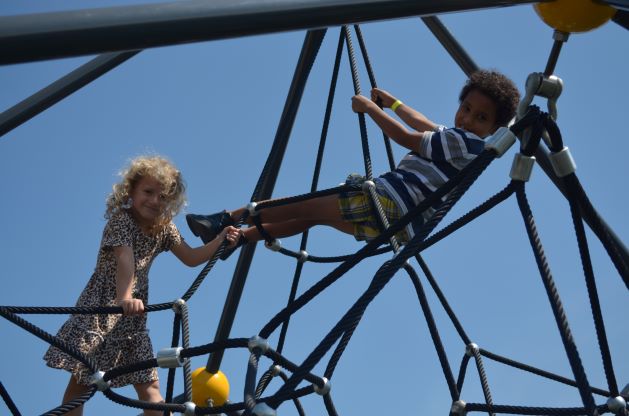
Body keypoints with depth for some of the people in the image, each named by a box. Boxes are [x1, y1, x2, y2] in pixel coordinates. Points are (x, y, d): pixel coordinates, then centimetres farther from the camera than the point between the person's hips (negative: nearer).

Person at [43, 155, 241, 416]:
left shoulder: (164, 228, 9)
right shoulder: (121, 220, -13)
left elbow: (191, 258, 13)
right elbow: (125, 259, -30)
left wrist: (220, 240, -3)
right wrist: (124, 298, -45)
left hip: (133, 313, 7)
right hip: (100, 308, -7)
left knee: (148, 383, 2)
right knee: (82, 378, -9)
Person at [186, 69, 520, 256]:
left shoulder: (467, 143, -10)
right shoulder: (453, 140, 18)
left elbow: (407, 139, -12)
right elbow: (425, 126, 37)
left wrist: (370, 108, -2)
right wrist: (391, 103, 47)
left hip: (389, 206, -10)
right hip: (399, 223, 10)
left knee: (309, 207, -6)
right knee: (316, 214, 20)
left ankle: (229, 219, 1)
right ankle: (239, 236, 25)